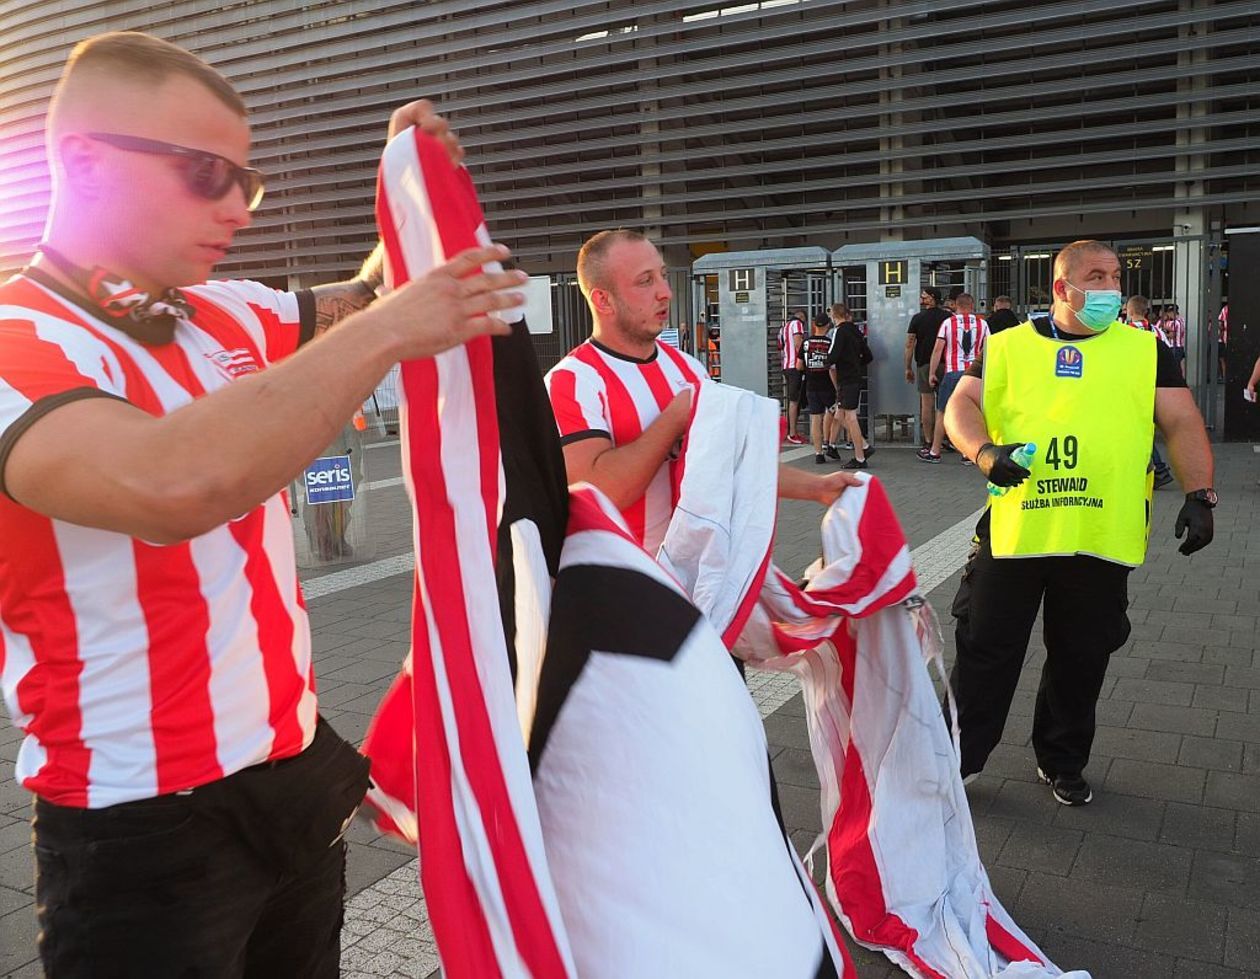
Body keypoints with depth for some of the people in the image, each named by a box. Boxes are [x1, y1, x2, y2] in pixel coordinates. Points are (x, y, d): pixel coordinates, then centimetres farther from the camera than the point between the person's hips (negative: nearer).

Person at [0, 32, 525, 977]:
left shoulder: (231, 316, 4)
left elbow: (361, 298, 23)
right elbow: (171, 487, -38)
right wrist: (386, 330, -27)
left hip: (300, 774, 7)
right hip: (145, 829, -6)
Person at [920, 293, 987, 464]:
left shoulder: (948, 323, 0)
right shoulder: (982, 324, 6)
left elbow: (937, 349, -3)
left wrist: (931, 373, 2)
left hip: (953, 372, -2)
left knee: (942, 412, 7)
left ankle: (935, 452, 12)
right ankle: (968, 454, 6)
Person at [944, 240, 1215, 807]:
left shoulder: (1146, 350, 9)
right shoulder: (1008, 347, 7)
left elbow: (1182, 424, 6)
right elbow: (961, 406, 3)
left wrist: (1198, 495, -8)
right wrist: (986, 452, -17)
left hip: (1102, 540, 1)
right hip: (1012, 531, -1)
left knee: (1081, 657, 13)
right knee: (986, 649, 6)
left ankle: (1062, 761, 33)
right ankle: (961, 754, 23)